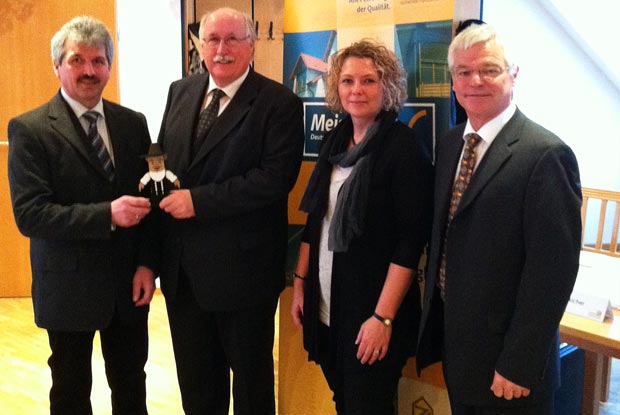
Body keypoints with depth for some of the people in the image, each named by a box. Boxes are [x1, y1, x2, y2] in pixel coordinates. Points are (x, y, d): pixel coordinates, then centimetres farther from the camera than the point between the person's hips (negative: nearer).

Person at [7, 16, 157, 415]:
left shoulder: (132, 124, 4)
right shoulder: (29, 129, -10)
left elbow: (146, 198, 6)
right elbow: (29, 214, -17)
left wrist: (147, 264, -4)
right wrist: (107, 214, -27)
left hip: (128, 283, 4)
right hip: (68, 287, -4)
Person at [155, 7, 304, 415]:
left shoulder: (279, 103, -11)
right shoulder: (181, 92, 9)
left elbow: (275, 177, -21)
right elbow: (163, 157, 16)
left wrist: (198, 200, -21)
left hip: (241, 266, -6)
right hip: (182, 263, 6)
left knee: (250, 373, 14)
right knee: (194, 378, 20)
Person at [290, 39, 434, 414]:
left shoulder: (405, 147, -13)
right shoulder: (335, 141, 7)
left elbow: (410, 242, -17)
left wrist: (383, 317, -20)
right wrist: (300, 281, 9)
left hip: (371, 310, -6)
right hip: (326, 305, 6)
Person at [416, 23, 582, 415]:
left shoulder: (546, 155, -19)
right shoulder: (450, 144, 6)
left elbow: (552, 270, -21)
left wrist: (519, 365, -19)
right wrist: (434, 320, 11)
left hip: (505, 357, -7)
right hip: (454, 342, 7)